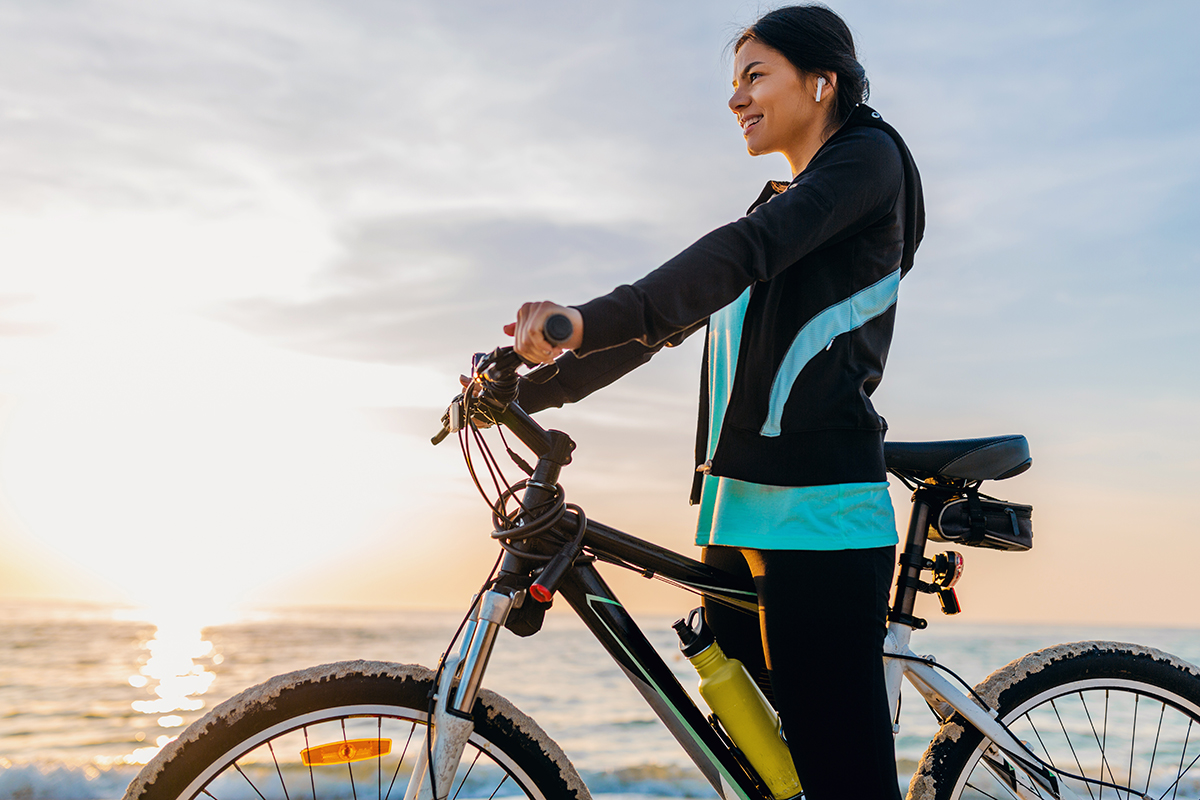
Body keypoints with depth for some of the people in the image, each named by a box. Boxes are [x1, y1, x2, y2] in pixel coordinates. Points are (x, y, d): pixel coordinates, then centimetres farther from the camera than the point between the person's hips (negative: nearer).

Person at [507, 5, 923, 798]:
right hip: (739, 512, 9)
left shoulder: (868, 155, 1)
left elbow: (748, 250, -19)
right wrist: (527, 389, 16)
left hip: (821, 507, -9)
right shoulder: (776, 205, 27)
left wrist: (591, 320, -33)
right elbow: (670, 314, 23)